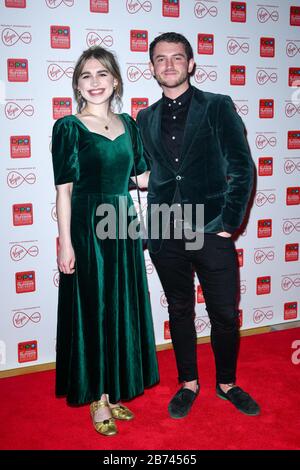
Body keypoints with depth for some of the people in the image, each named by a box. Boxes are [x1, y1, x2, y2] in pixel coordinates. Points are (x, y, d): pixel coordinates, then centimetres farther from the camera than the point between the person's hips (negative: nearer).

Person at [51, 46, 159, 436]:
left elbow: (142, 177, 13)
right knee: (92, 309, 4)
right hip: (87, 229, -5)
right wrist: (65, 243, -13)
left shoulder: (128, 124, 10)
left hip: (123, 227, 5)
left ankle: (114, 391, 29)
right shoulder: (69, 127, -5)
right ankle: (97, 399, 20)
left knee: (122, 309, 12)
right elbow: (64, 189, -9)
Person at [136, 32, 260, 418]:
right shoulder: (146, 119, 12)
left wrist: (228, 223, -10)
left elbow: (242, 168, -4)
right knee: (179, 311, 13)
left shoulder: (218, 107, 1)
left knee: (225, 314, 6)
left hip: (211, 230, -2)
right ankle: (188, 384, 31)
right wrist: (152, 224, 8)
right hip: (165, 234, 3)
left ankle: (227, 383, 29)